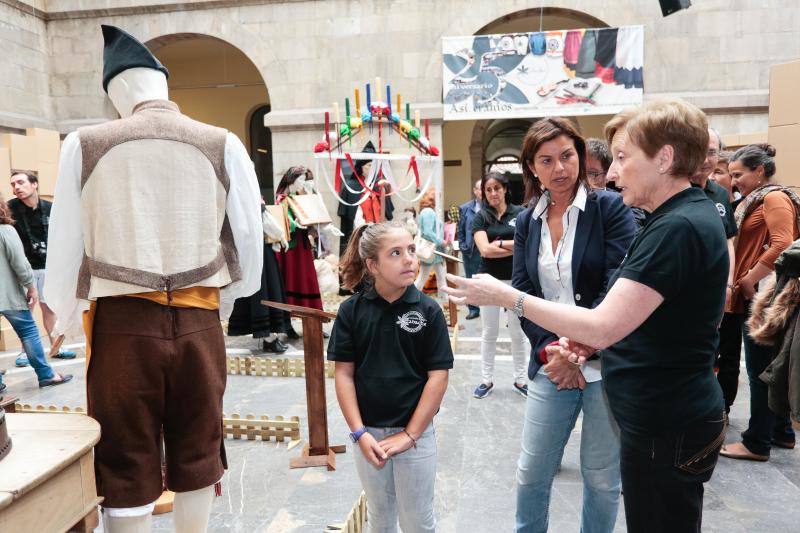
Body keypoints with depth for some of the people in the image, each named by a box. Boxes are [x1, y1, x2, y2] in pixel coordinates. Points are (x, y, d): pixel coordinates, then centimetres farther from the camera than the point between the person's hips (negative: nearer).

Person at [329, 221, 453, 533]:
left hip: (416, 434, -1)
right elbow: (344, 374, -4)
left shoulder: (428, 310, -10)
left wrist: (409, 435, -12)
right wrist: (359, 433, -10)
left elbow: (438, 376, -9)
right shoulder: (351, 311, -7)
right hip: (368, 432, 2)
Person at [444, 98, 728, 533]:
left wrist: (506, 297, -18)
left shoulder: (678, 228, -23)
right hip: (667, 415, 10)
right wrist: (592, 341, 2)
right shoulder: (686, 216, 9)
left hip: (666, 427, -10)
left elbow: (602, 327, -27)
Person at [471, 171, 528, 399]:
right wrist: (516, 247, -13)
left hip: (516, 280, 0)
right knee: (489, 332, 10)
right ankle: (486, 379, 21)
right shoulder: (480, 217, -1)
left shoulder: (520, 213, -1)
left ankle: (520, 379, 24)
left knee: (518, 332, 10)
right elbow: (485, 250, -14)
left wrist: (500, 243, -13)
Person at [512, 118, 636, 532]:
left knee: (601, 477, 12)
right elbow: (522, 294, 3)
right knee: (531, 472, 13)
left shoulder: (610, 208, -5)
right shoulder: (526, 222, 7)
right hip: (550, 364, 4)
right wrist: (550, 351, -10)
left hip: (607, 364, -3)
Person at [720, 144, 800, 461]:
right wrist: (742, 281, 8)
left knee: (759, 369, -2)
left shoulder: (774, 198, -11)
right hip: (754, 296, 10)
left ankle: (757, 443, 9)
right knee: (770, 367, 17)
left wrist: (750, 279, -17)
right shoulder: (755, 200, 17)